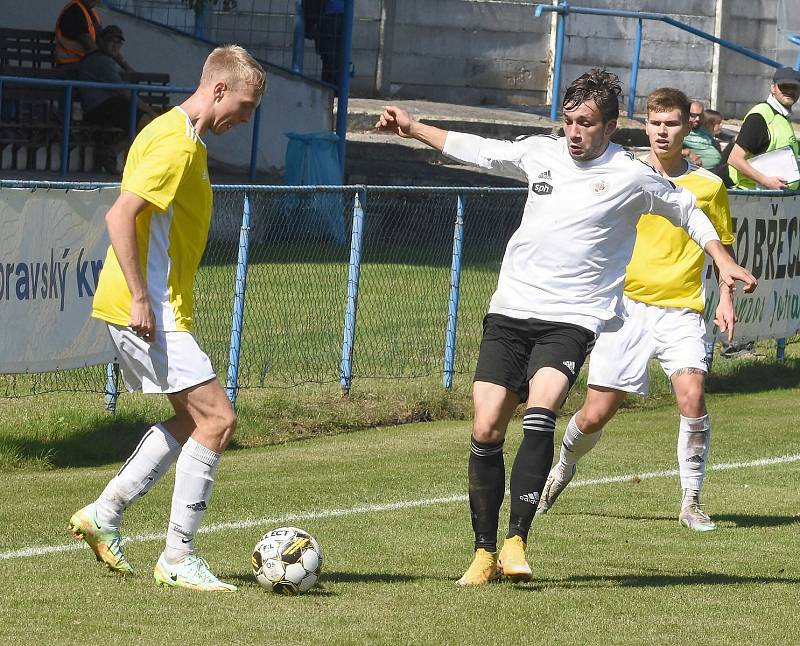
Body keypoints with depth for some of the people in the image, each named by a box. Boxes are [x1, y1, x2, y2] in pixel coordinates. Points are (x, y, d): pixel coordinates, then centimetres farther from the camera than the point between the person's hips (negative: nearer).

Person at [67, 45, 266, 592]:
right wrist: (140, 298, -24)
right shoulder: (176, 143, -17)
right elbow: (120, 215, -25)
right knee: (218, 419, -10)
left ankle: (103, 515, 18)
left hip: (153, 308, 11)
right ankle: (179, 559, -7)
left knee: (194, 419, 17)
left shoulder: (184, 139, 16)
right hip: (149, 311, -11)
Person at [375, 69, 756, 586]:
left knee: (540, 411, -28)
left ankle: (517, 542, -26)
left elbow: (689, 211, 13)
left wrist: (723, 261, 4)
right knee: (486, 431, -5)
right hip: (511, 311, 4)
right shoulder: (541, 153, 8)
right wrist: (413, 128, 30)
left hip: (572, 320, -4)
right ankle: (485, 552, 7)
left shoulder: (632, 176, -3)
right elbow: (479, 150, 25)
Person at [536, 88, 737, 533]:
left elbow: (724, 246, 14)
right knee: (596, 413, 1)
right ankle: (563, 468, 34)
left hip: (681, 310, -1)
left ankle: (692, 502, -10)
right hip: (627, 306, 1)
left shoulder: (709, 186, 2)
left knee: (692, 397, -24)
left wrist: (726, 296, 1)